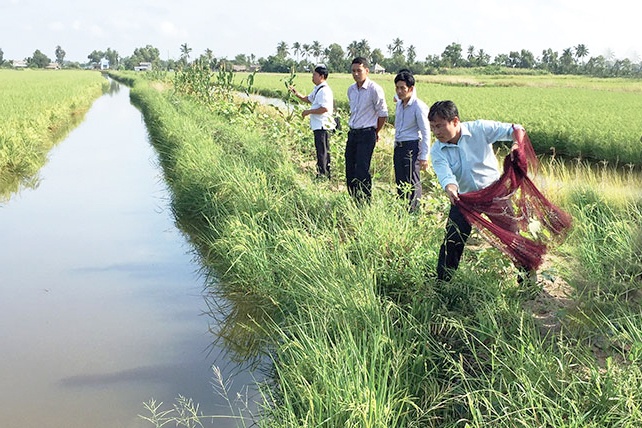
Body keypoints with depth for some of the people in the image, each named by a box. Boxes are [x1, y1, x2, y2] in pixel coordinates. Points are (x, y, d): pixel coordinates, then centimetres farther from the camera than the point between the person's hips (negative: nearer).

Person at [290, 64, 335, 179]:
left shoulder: (325, 91, -18)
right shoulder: (317, 89, 16)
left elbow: (324, 108, -26)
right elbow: (308, 99, 29)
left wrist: (308, 111, -17)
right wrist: (296, 93, 13)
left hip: (322, 126, -11)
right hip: (318, 126, 11)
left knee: (322, 152, -4)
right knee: (323, 151, 15)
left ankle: (322, 175, 2)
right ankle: (326, 175, 23)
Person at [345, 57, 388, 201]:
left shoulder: (374, 89, -11)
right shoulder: (351, 89, 10)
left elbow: (383, 114, -5)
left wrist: (375, 133, 4)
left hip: (367, 134, -7)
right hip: (352, 133, 7)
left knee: (362, 170, -12)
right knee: (350, 169, 8)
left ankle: (365, 202, -4)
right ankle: (353, 200, 18)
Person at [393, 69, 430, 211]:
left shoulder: (419, 106, -14)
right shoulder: (399, 104, 10)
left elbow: (426, 133, -13)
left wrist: (424, 157, -15)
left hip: (412, 147, -8)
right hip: (398, 147, 8)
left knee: (412, 183, -3)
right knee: (400, 182, 13)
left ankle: (413, 211, 5)